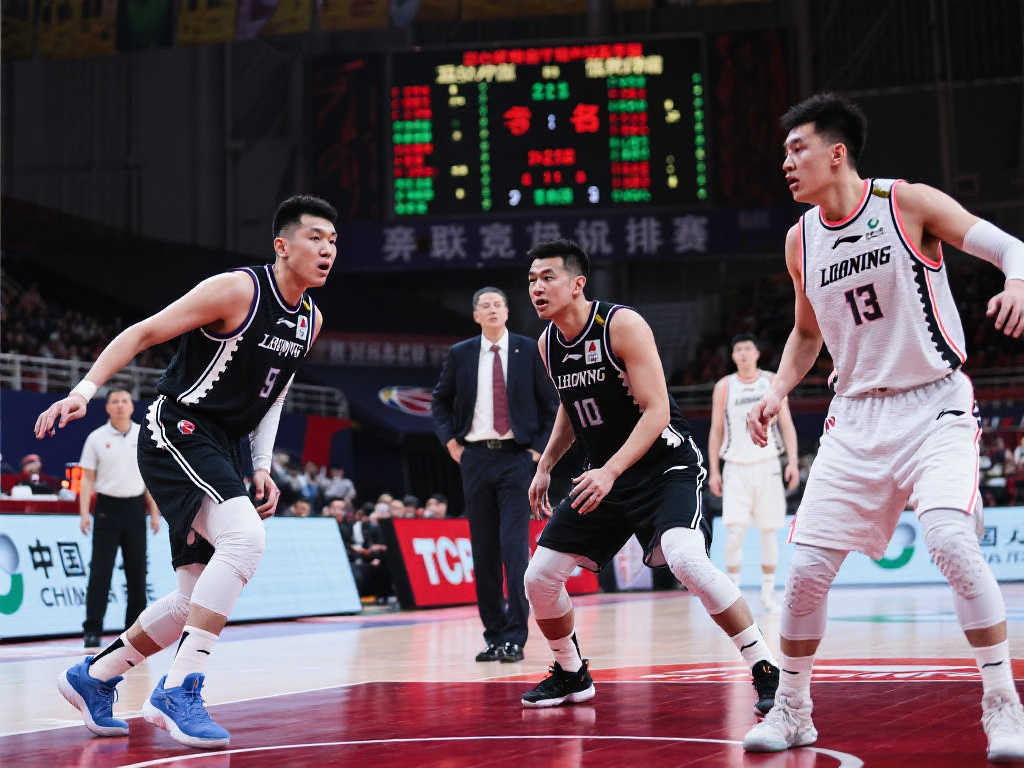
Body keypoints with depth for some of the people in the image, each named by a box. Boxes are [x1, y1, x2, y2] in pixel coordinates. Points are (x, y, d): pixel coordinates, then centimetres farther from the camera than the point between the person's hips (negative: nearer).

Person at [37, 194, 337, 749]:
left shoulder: (311, 319, 9)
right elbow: (143, 333, -12)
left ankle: (93, 677, 28)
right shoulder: (237, 290, -15)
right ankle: (179, 689, -25)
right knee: (246, 537, -30)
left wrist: (262, 467, 11)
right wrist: (84, 390, -22)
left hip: (218, 452, 9)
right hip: (177, 433, -9)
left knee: (197, 598, 9)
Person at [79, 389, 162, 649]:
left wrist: (154, 512, 5)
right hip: (107, 508, -2)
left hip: (135, 507, 3)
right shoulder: (96, 438, 0)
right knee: (100, 571, -7)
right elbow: (87, 479, 0)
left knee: (137, 570, 5)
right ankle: (92, 630, -4)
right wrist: (84, 513, -10)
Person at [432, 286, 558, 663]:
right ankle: (494, 635, 14)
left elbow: (550, 404, 6)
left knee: (514, 546, -12)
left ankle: (515, 638, -10)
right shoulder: (460, 354, 7)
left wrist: (540, 448, -2)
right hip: (475, 458, 3)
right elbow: (441, 400, 18)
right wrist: (449, 440, 5)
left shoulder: (529, 351, 2)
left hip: (517, 457, -3)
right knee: (483, 550, 6)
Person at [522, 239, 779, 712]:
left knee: (686, 560, -32)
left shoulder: (622, 324, -18)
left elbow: (656, 412, -22)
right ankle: (571, 675, 27)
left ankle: (767, 673, -19)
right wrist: (545, 466, 16)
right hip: (603, 475, 7)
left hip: (665, 467, -7)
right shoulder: (547, 344, 4)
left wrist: (610, 471, -32)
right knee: (539, 578, 2)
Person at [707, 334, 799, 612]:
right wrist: (713, 471, 1)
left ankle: (768, 592, 14)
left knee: (769, 531, 4)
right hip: (736, 468, -1)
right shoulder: (724, 387, 4)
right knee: (735, 529, -12)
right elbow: (716, 430, 7)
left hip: (767, 465, 1)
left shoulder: (772, 382, 4)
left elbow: (786, 424, 4)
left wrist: (793, 461, -6)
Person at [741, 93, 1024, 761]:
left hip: (935, 405, -4)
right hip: (857, 416, 5)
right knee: (808, 567, -3)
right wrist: (778, 391, 3)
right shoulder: (802, 239, 6)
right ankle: (792, 711, 16)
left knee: (950, 539, -26)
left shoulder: (911, 204, -8)